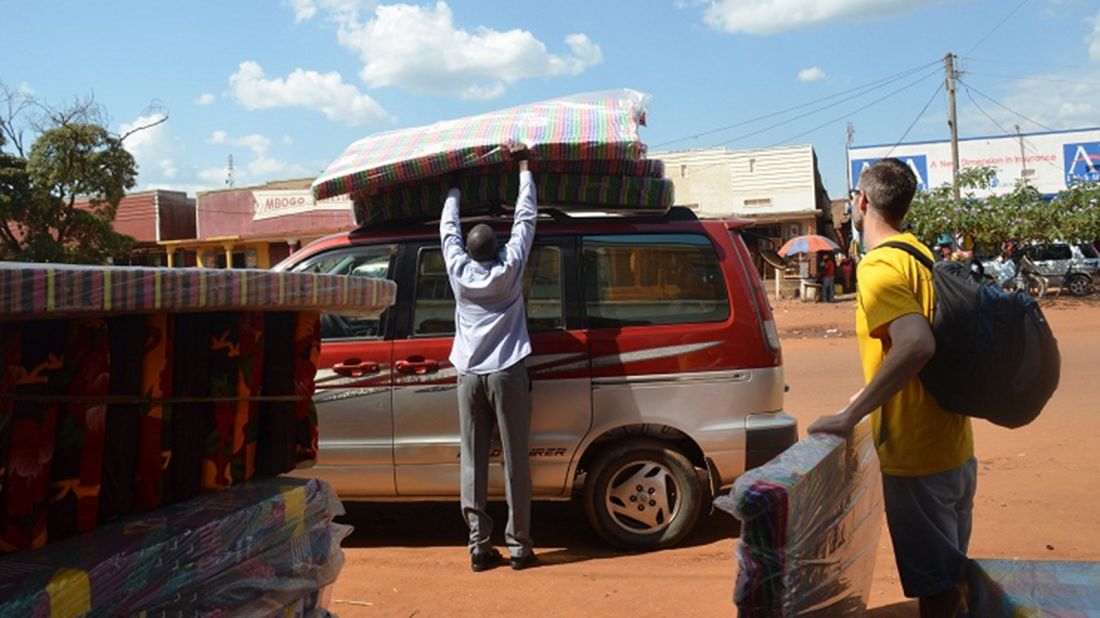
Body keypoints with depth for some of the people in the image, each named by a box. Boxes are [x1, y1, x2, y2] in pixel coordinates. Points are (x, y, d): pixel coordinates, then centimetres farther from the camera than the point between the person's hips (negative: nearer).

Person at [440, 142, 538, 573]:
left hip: (469, 375, 3)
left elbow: (448, 228, 18)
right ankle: (519, 547, 4)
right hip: (507, 374, -2)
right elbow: (526, 217, 4)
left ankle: (479, 546, 6)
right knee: (515, 461, 1)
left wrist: (454, 190, 33)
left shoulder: (459, 270, 1)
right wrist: (523, 166, 14)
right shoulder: (509, 267, -4)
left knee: (472, 462, 5)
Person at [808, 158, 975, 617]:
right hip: (954, 448, 9)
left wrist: (850, 416, -28)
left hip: (916, 456, -9)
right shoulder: (919, 253, 10)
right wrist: (874, 398, 19)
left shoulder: (878, 266, -18)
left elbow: (916, 345, -33)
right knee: (951, 573, 22)